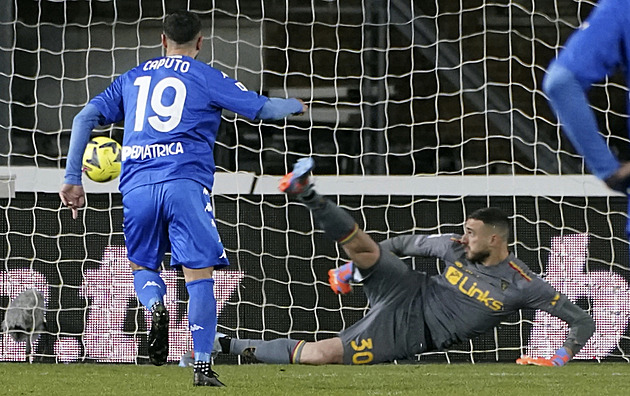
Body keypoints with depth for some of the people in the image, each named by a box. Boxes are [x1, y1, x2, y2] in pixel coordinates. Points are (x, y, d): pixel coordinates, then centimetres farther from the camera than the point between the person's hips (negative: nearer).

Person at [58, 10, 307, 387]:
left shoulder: (133, 78, 21)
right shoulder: (207, 77, 10)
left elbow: (85, 118, 15)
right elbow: (262, 107, 12)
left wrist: (73, 179, 15)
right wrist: (298, 105, 34)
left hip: (137, 186, 3)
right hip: (185, 183, -3)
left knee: (141, 265, 20)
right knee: (199, 274, -2)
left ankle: (155, 306, -14)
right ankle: (203, 366, -11)